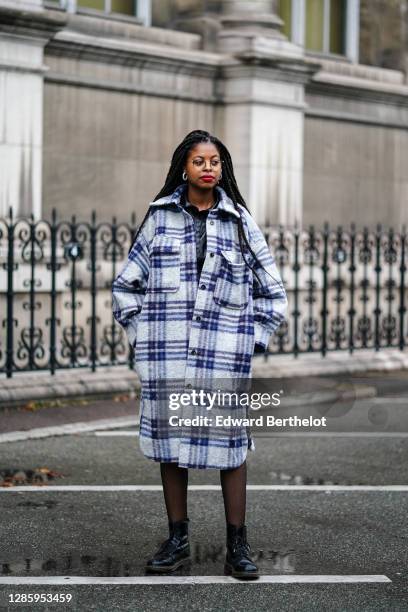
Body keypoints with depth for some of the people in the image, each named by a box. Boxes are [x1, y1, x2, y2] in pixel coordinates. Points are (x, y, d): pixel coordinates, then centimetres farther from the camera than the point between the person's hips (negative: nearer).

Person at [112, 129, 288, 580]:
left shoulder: (240, 222, 7)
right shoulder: (159, 217, 7)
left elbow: (272, 292, 13)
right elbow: (126, 284, 13)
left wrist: (253, 339, 6)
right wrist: (139, 335, 6)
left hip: (224, 354, -1)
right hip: (167, 354, 1)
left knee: (229, 442, -1)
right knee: (168, 439, 5)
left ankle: (237, 546, 6)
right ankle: (177, 539, 17)